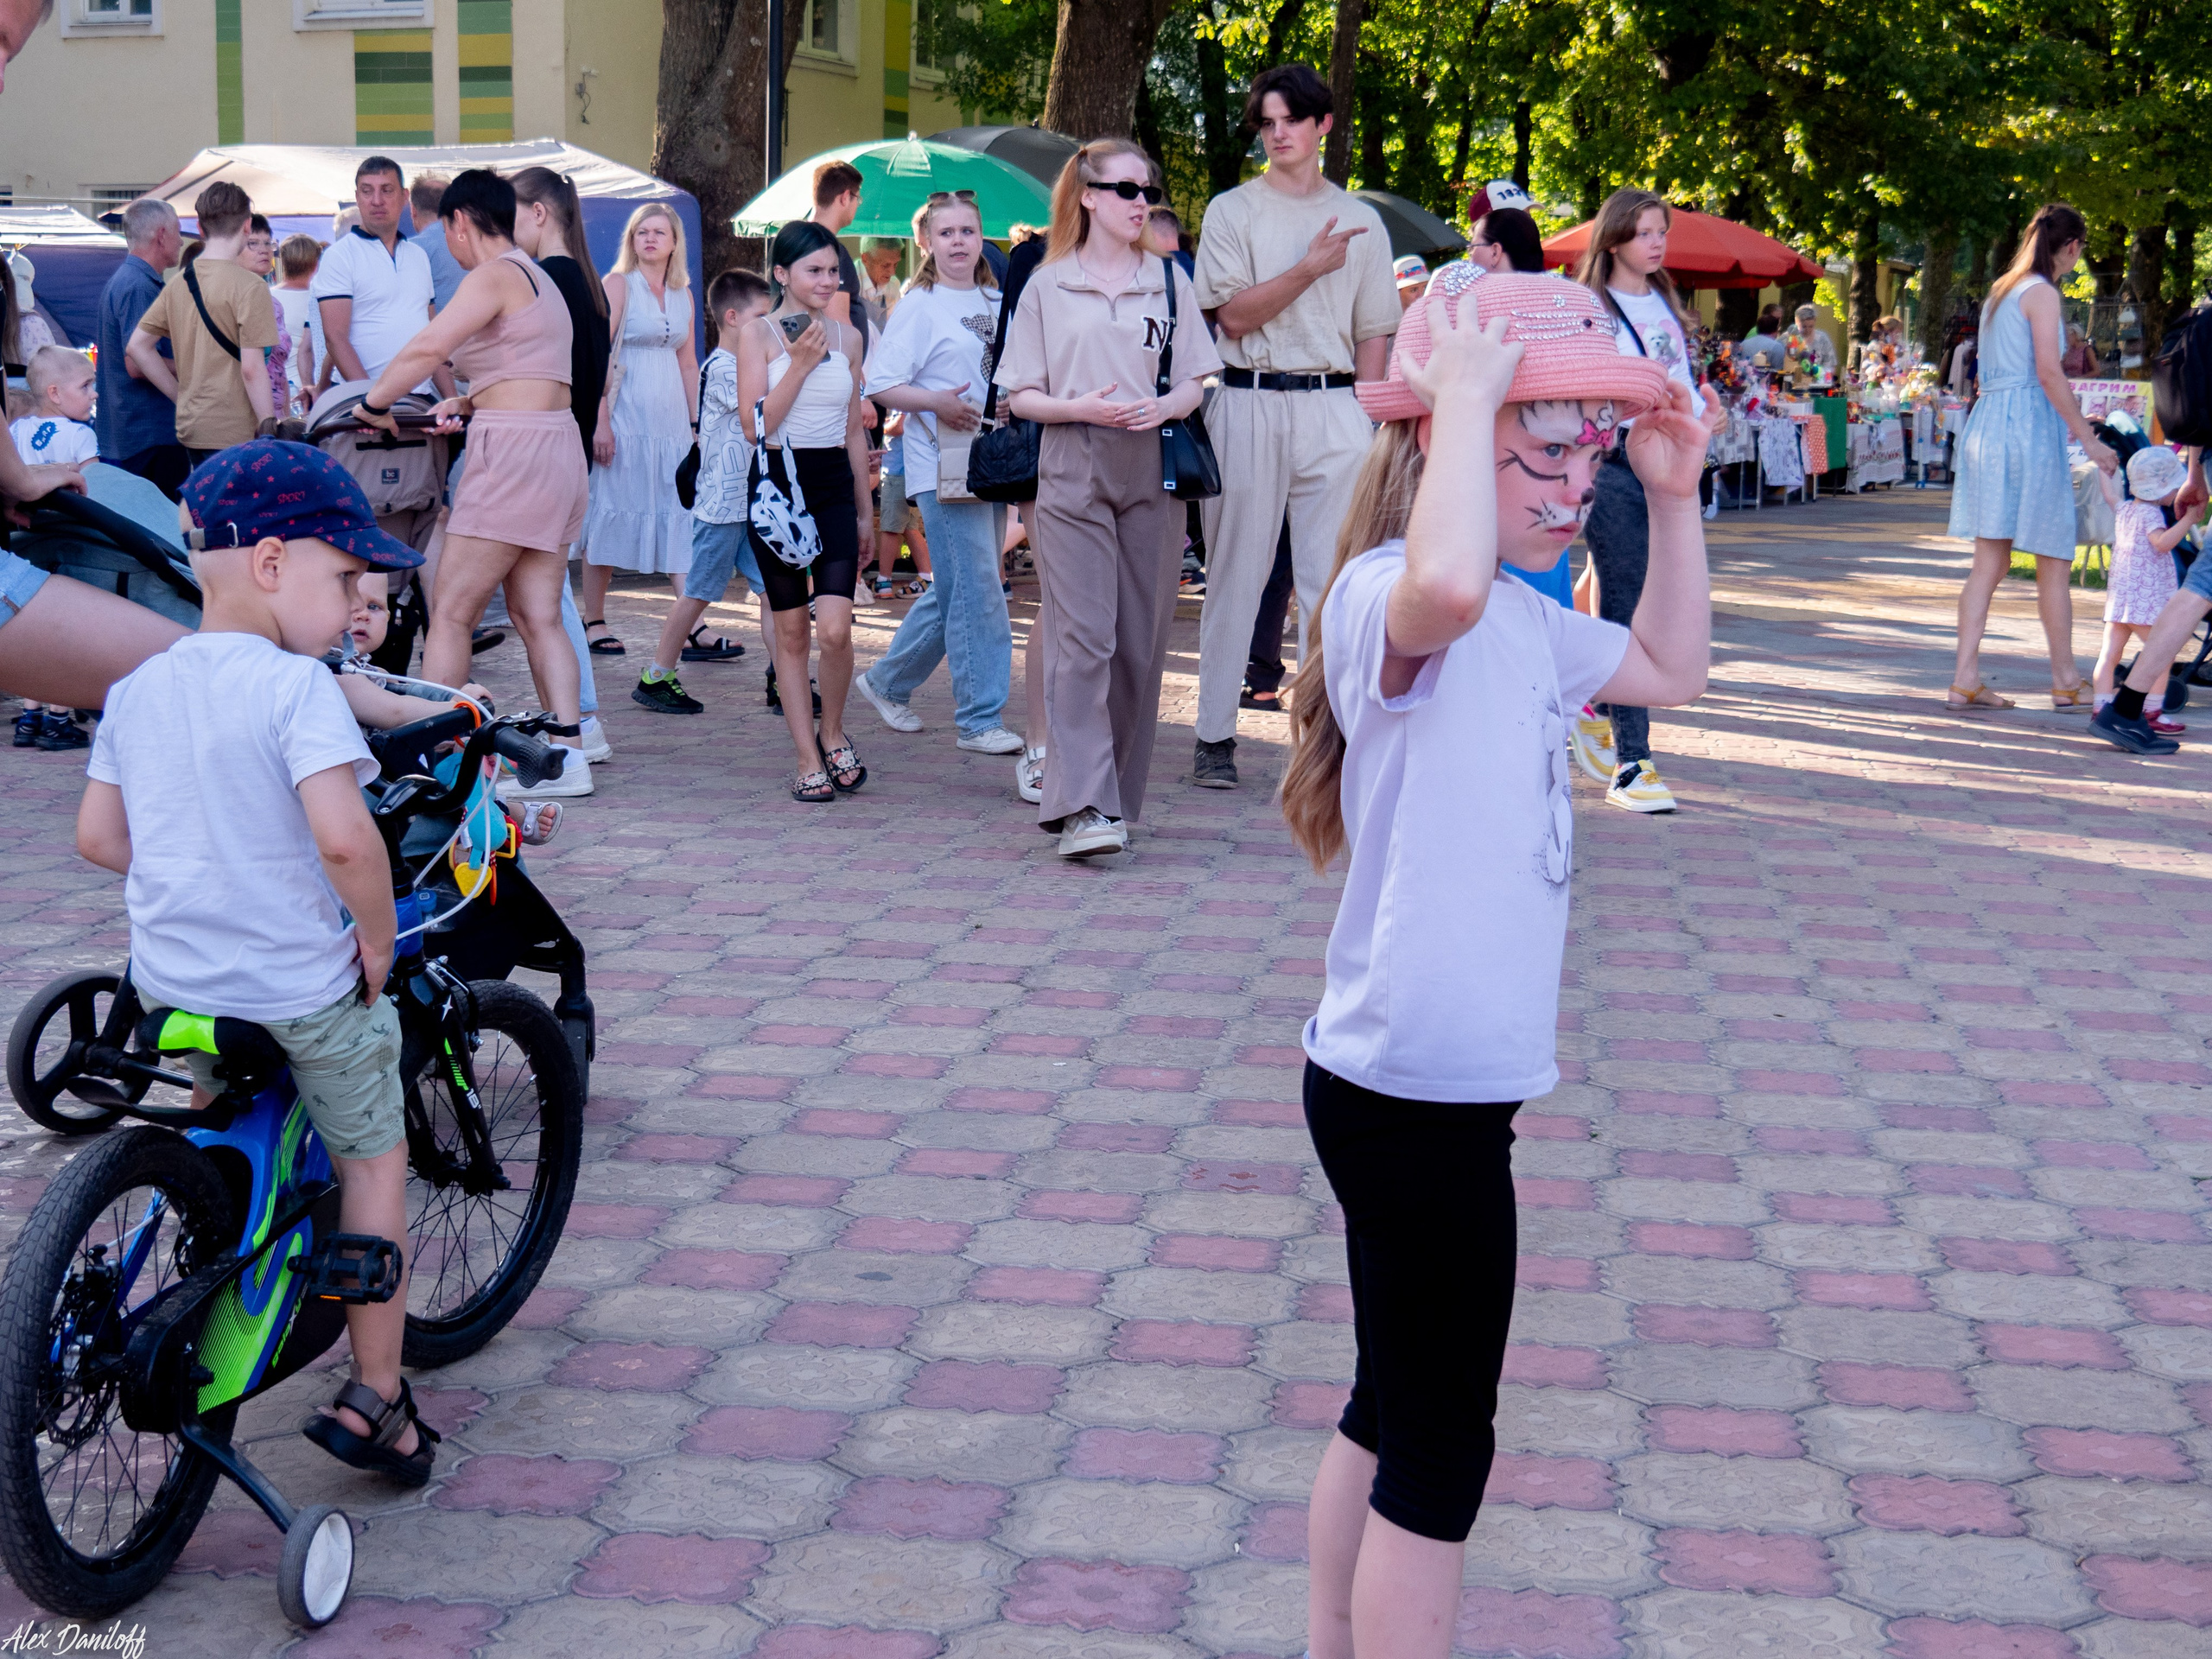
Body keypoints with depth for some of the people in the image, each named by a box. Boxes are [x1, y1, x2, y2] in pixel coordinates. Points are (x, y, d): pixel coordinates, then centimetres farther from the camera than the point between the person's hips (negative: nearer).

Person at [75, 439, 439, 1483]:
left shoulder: (138, 690, 4)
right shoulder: (294, 686, -18)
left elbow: (96, 834, 9)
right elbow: (343, 836, -30)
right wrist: (376, 940, -14)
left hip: (172, 981, 6)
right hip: (304, 988, -6)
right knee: (372, 1156, 13)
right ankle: (374, 1398, 13)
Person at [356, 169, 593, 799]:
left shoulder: (493, 276, -10)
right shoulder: (536, 278, 20)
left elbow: (426, 348, -21)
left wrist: (374, 402, -9)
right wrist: (470, 403, 14)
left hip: (514, 453, -10)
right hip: (556, 448, 10)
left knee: (450, 610, -4)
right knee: (536, 616, 7)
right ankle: (567, 754, 2)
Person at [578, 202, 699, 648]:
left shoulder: (682, 295, 13)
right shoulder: (619, 284, -3)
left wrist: (696, 423, 12)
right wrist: (600, 421, -16)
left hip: (672, 420, 5)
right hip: (626, 416, -5)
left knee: (681, 518, 0)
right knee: (610, 511, 0)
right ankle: (594, 621, 9)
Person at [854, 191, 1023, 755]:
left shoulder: (996, 301, 14)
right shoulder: (920, 305, -4)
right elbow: (880, 383, -10)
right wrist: (937, 404, -22)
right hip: (942, 462, -7)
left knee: (954, 589, 12)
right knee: (976, 589, -10)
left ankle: (887, 682, 29)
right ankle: (979, 719, -4)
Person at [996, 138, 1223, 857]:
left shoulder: (1169, 280, 13)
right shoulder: (1048, 285, 7)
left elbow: (1195, 383, 13)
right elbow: (1021, 395, 5)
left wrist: (1165, 407, -10)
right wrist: (1082, 407, -13)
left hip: (1152, 468, 3)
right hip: (1073, 470, -3)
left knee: (1141, 640, 3)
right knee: (1083, 635, -13)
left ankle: (1119, 795, 14)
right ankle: (1082, 806, -19)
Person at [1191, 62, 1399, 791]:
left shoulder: (1361, 221, 12)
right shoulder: (1232, 210, 6)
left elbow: (1374, 333, 12)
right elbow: (1235, 315, -5)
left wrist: (1366, 424, 3)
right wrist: (1310, 267, -15)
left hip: (1333, 405, 2)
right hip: (1250, 402, -1)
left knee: (1331, 580, 0)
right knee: (1235, 574, 1)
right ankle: (1215, 737, 5)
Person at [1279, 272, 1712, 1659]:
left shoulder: (1524, 620, 11)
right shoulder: (1386, 595, -20)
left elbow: (1670, 670, 27)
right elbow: (1447, 585, -47)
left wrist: (1675, 497, 15)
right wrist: (1464, 388, -33)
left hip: (1446, 1085, 10)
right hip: (1411, 1096, -10)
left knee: (1396, 1412, 21)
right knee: (1440, 1447, 1)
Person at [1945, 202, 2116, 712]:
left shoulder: (2000, 291, 18)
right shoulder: (2041, 292, -7)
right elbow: (2048, 371, -16)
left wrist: (2069, 418, 31)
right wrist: (2087, 438, -15)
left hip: (1989, 419, 8)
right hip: (2027, 425, -8)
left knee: (1989, 561, 6)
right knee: (2055, 563, 2)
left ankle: (1965, 679, 1)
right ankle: (2066, 680, 10)